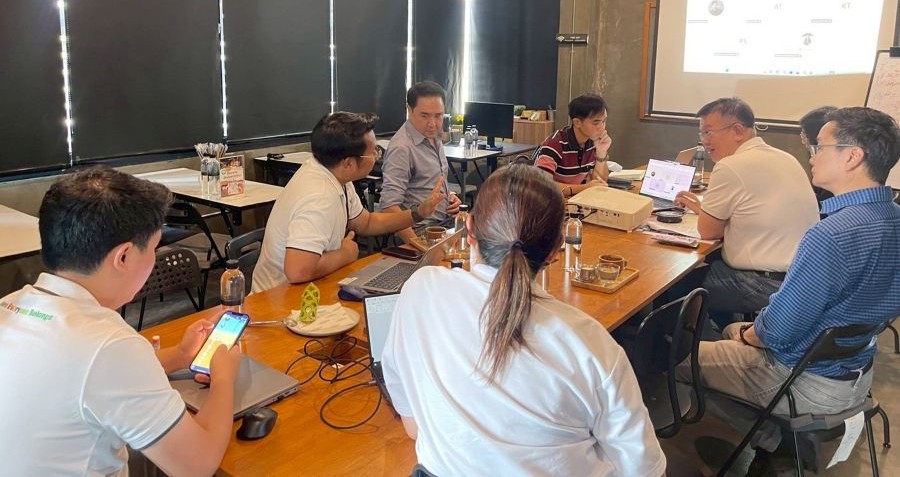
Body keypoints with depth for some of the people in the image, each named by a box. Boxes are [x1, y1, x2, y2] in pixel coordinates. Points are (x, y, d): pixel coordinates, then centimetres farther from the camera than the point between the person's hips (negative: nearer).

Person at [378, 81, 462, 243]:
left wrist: (450, 195, 9)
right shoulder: (402, 148, -16)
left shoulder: (434, 138, 13)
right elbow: (389, 207, -22)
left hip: (447, 222, 9)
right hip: (422, 232, -9)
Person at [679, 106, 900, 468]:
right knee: (734, 330, 29)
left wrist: (751, 334, -4)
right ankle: (781, 441, 27)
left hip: (808, 383, -8)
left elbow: (778, 330, -28)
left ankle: (769, 442, 20)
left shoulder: (832, 235, -34)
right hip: (859, 372, 9)